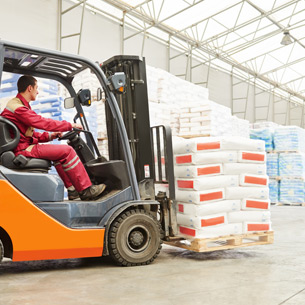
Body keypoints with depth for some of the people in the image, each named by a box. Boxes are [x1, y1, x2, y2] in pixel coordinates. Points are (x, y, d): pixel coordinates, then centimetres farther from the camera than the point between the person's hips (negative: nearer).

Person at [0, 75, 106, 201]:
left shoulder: (19, 105, 19)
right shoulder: (18, 107, -15)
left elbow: (30, 134, 20)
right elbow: (44, 123, -19)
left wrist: (50, 136, 7)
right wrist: (70, 125, -9)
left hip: (25, 146, 11)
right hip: (23, 149, -11)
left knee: (60, 153, 17)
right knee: (67, 151, -15)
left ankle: (72, 190, 11)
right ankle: (86, 190, -10)